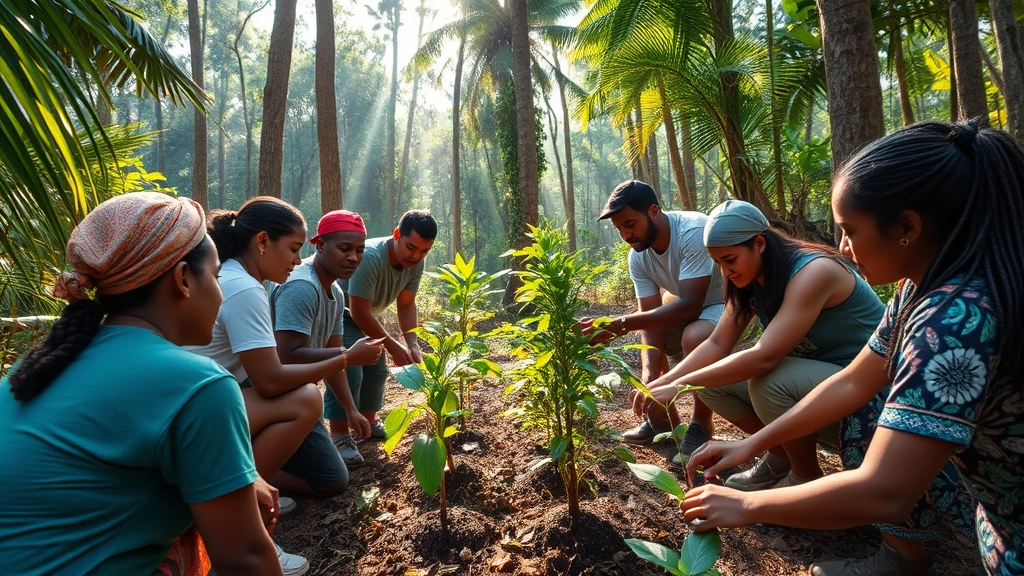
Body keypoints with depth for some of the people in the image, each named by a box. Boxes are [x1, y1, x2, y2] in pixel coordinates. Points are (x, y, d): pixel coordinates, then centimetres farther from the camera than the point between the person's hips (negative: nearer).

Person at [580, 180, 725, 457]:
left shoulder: (694, 232, -33)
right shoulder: (638, 257, -12)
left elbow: (689, 306, -40)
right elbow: (651, 315, -13)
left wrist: (620, 324, -46)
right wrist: (649, 373, -29)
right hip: (688, 305, 7)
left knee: (695, 337, -35)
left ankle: (701, 425, -11)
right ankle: (663, 418, 16)